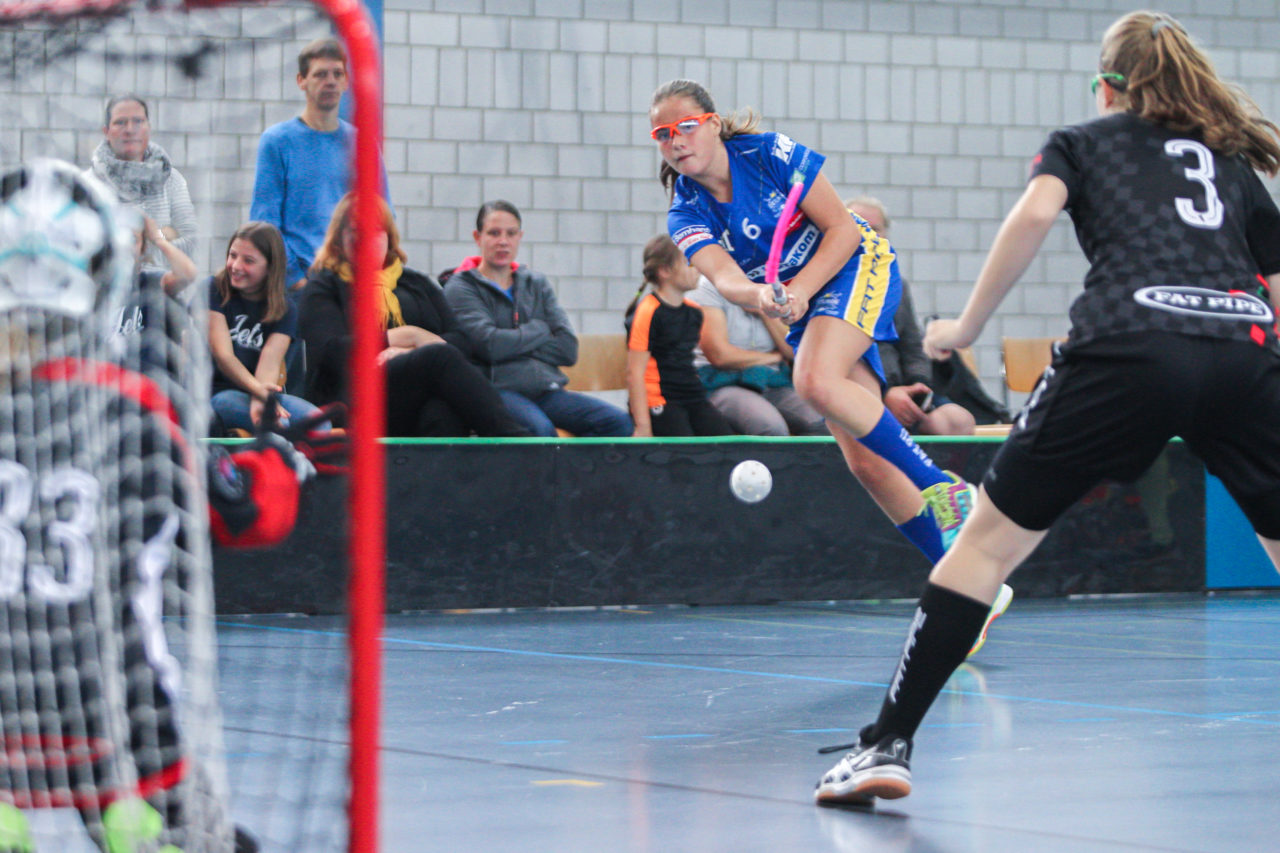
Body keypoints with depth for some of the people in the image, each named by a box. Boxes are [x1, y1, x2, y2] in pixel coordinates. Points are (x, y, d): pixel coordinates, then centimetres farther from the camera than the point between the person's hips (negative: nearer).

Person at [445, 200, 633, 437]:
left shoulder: (536, 284, 22)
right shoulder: (461, 287, 7)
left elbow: (568, 348, 9)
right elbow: (489, 345, -11)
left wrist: (515, 344, -3)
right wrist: (539, 330, 4)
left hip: (546, 390, 6)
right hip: (497, 389, -6)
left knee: (619, 422, -19)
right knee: (539, 428, -39)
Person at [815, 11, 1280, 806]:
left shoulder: (1081, 141, 23)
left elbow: (1035, 212, 3)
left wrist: (966, 327, 9)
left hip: (1126, 346, -2)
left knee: (989, 542, 4)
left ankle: (888, 745, -2)